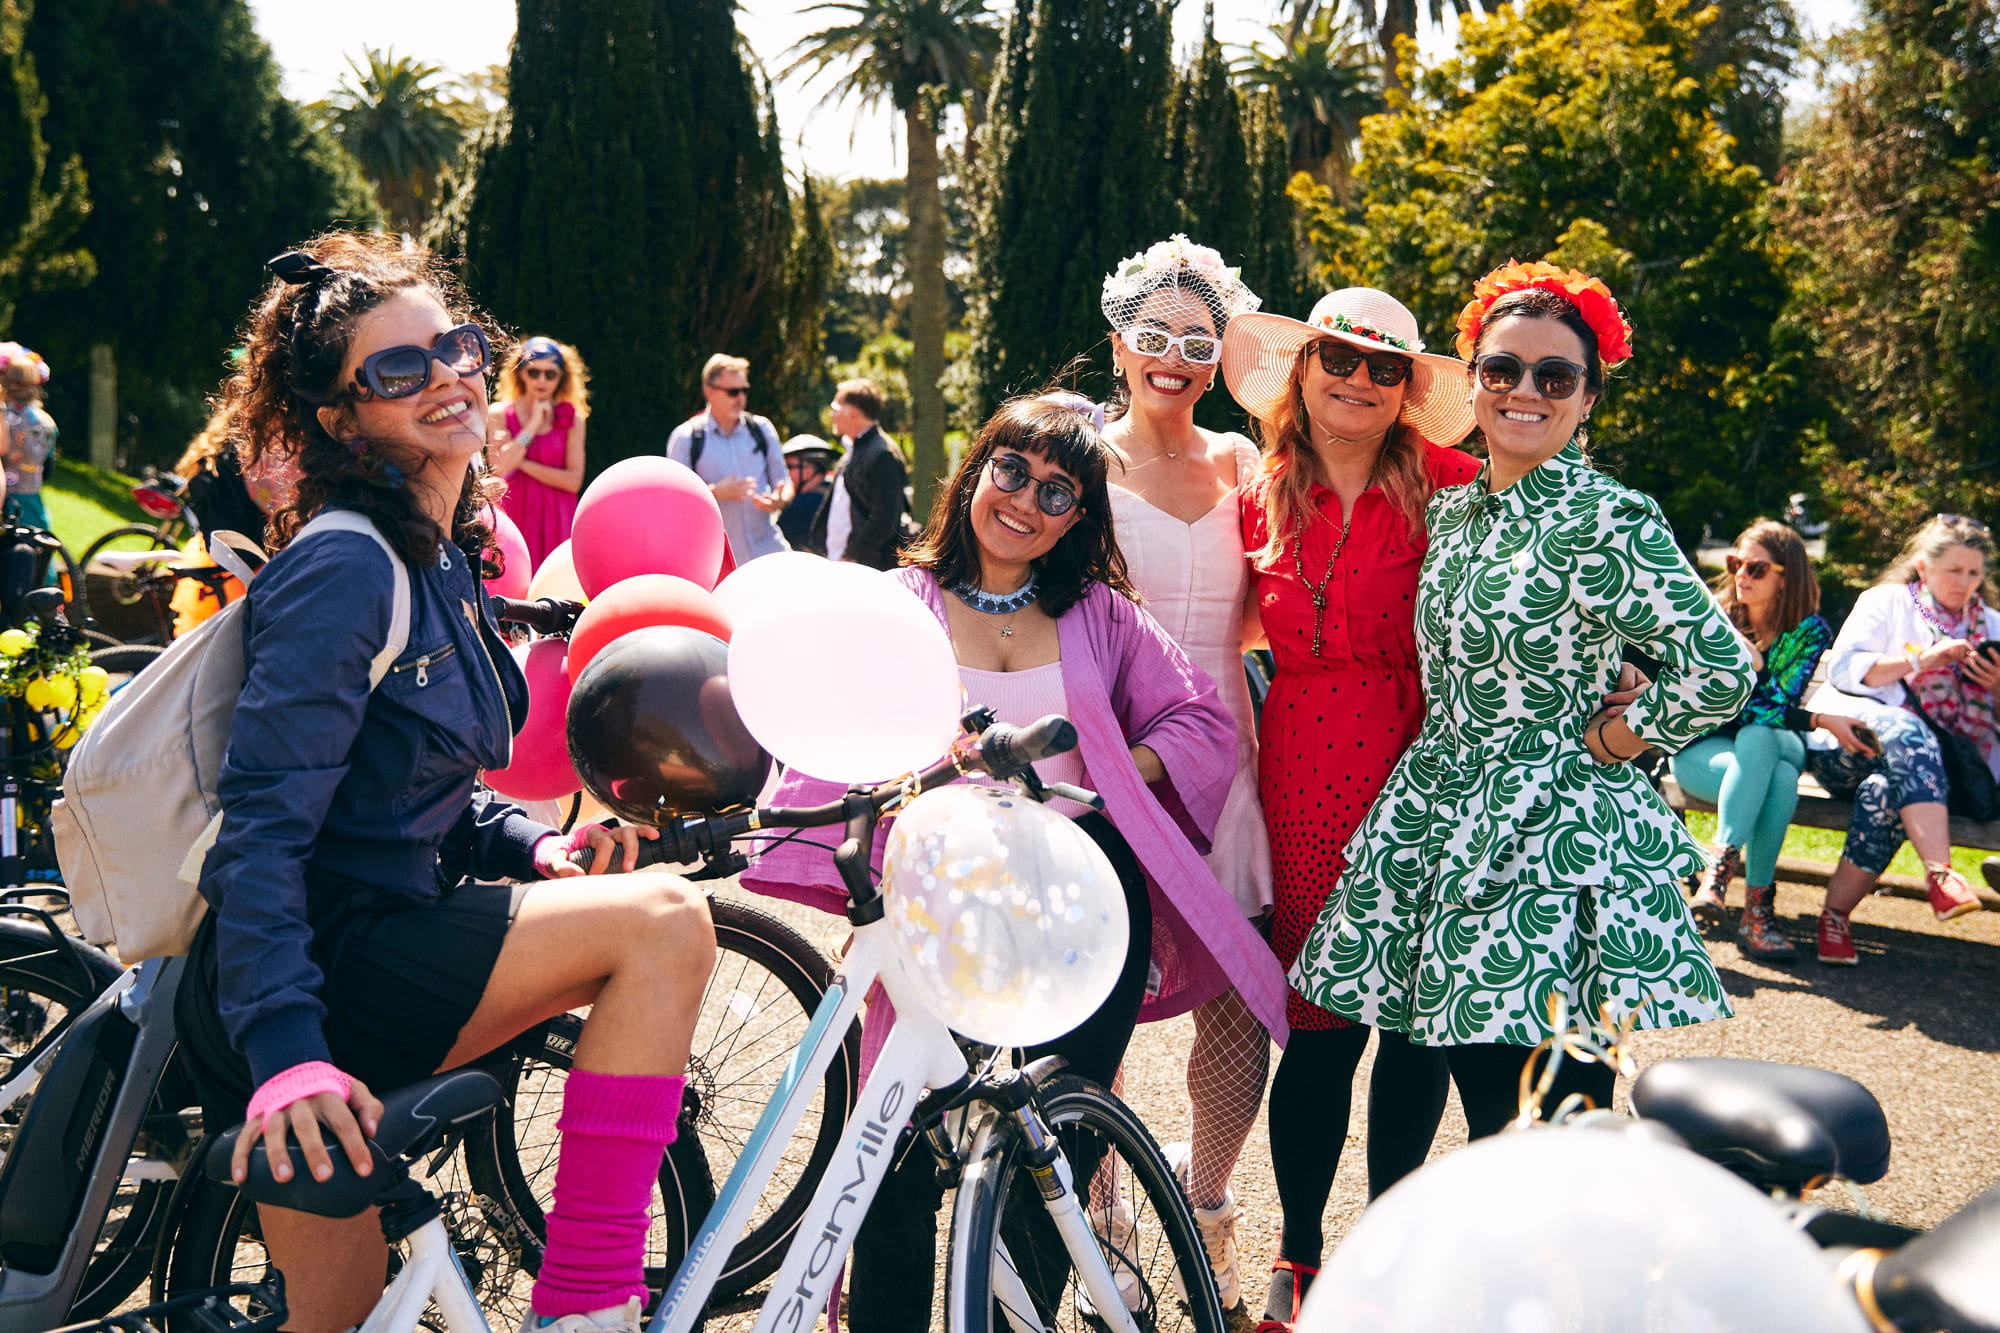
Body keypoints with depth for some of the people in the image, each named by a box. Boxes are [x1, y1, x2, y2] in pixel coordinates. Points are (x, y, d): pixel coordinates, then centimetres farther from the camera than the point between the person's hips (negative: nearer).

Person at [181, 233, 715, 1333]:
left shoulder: (441, 562, 15)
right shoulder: (341, 567, -16)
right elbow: (263, 826, -23)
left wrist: (533, 847, 3)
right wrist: (288, 1051, -32)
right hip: (318, 976, -10)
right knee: (662, 921, -22)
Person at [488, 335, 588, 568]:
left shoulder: (572, 419, 5)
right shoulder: (499, 414, 5)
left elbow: (573, 481, -3)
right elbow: (500, 468, -10)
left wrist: (522, 463, -7)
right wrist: (534, 423, -7)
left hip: (556, 521, 0)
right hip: (514, 516, 0)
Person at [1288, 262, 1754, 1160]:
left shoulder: (1605, 523, -13)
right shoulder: (1450, 512, 11)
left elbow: (1719, 671, -18)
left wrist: (1600, 742, -10)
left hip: (1553, 845, -7)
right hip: (1447, 830, 7)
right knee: (1490, 1125, 14)